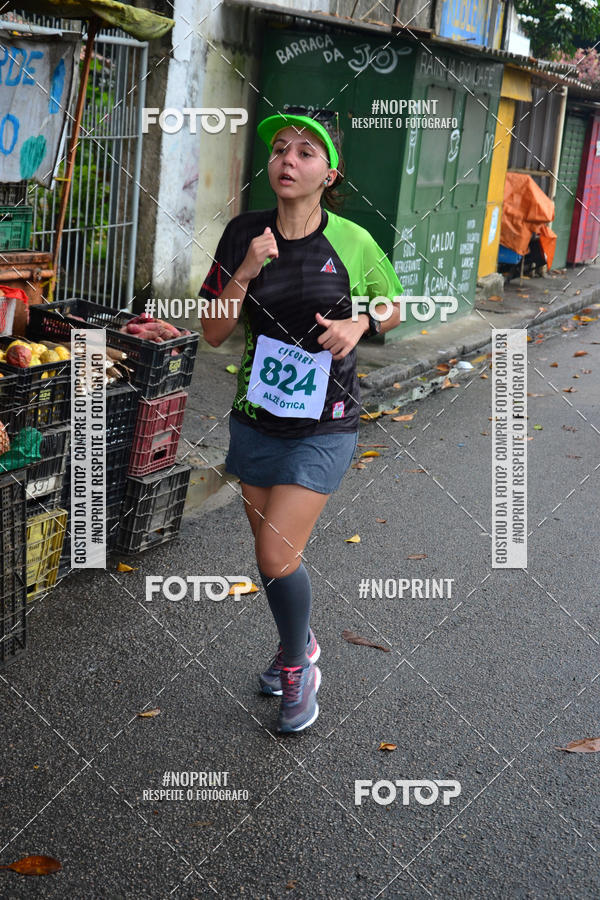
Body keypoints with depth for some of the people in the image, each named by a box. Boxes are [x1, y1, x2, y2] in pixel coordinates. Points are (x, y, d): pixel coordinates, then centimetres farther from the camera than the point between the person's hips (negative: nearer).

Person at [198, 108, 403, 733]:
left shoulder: (352, 243, -8)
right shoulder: (244, 233, -3)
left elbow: (393, 308, 9)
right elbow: (213, 332, -4)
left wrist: (360, 323, -12)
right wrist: (245, 272, -19)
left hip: (324, 426, -3)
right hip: (256, 417, 4)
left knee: (277, 556, -10)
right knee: (270, 552, 15)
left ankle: (296, 669, 17)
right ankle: (298, 644, 43)